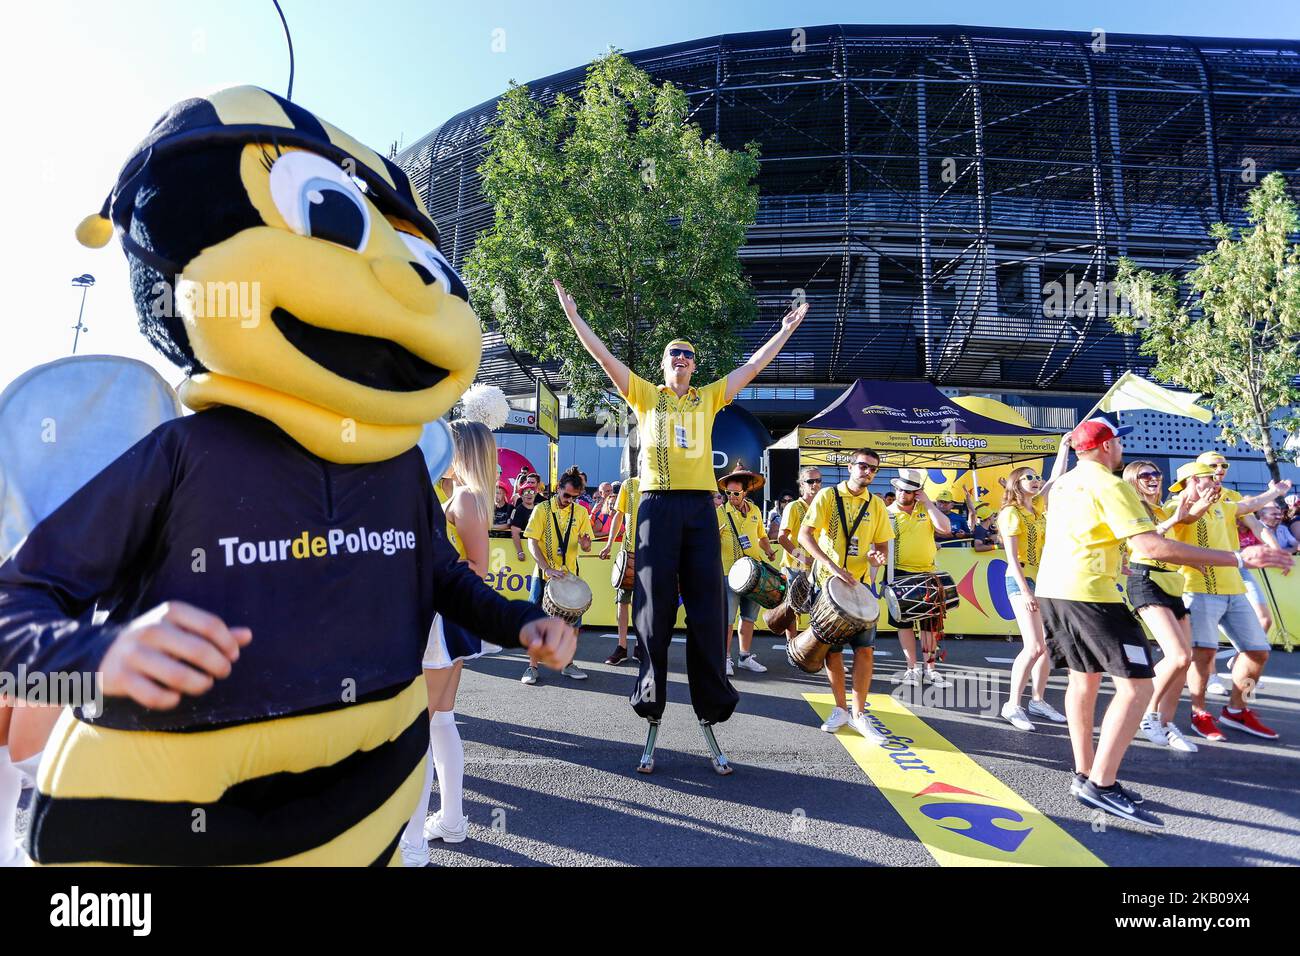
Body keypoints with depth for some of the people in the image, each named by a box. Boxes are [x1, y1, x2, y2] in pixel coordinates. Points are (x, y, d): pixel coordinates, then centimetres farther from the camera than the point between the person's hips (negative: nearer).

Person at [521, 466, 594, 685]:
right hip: (544, 576, -3)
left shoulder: (581, 512, 3)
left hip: (570, 576, 3)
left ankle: (567, 663, 23)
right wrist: (548, 569, -24)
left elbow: (586, 546, 6)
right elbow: (532, 544, -11)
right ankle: (532, 666, 14)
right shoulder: (542, 509, -6)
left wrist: (585, 544, -20)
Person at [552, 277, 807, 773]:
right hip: (658, 505, -1)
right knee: (655, 608, 0)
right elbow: (604, 356, 10)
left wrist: (786, 328, 24)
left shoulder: (708, 398, 17)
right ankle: (651, 714, 11)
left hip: (700, 507, 2)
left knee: (706, 611, 2)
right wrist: (573, 315, 9)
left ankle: (710, 715, 11)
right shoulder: (646, 395, 12)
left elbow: (754, 365, 20)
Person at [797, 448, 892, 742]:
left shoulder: (877, 505, 8)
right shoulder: (827, 496, -4)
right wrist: (833, 566, -24)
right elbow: (805, 535, -13)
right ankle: (840, 709, 23)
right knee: (833, 649, 5)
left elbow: (882, 545, 14)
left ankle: (858, 713, 12)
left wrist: (879, 557, -11)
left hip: (860, 584, 3)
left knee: (865, 648, -3)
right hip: (829, 582, -2)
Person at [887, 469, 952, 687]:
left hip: (928, 574, 2)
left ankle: (930, 669, 19)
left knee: (929, 623, 8)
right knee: (904, 623, 5)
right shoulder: (887, 513, -2)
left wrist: (928, 502, -11)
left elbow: (945, 528, -11)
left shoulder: (927, 508, 5)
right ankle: (912, 668, 16)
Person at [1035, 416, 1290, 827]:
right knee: (1137, 684, -6)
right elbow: (1151, 546, -19)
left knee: (1084, 679, 16)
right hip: (1089, 593, -9)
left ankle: (1084, 774, 21)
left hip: (1051, 589, 9)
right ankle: (1102, 784, -8)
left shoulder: (1062, 484, 16)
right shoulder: (1110, 485, -11)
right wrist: (1238, 558, -17)